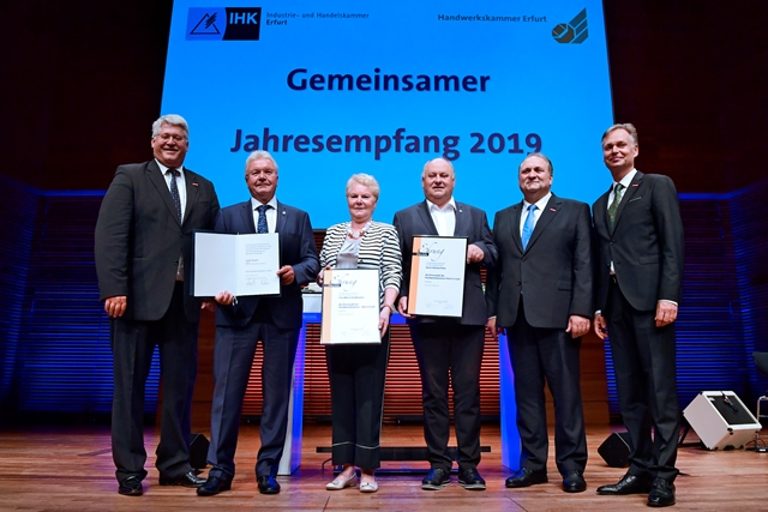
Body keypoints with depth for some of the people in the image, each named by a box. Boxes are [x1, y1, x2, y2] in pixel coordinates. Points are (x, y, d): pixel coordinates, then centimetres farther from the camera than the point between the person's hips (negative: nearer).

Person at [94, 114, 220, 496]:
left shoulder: (204, 189, 15)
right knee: (130, 385, 5)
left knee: (180, 385, 9)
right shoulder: (129, 178, 4)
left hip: (184, 300, 4)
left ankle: (175, 465, 22)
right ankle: (129, 471, 16)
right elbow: (110, 236, -6)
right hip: (138, 297, -3)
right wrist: (114, 289, -15)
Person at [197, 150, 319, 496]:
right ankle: (220, 468, 12)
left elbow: (312, 261, 4)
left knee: (277, 393, 6)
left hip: (282, 314, 1)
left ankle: (268, 469, 17)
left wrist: (296, 272, -17)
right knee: (227, 391, 0)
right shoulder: (227, 216, 12)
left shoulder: (298, 218, 13)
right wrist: (220, 290, -14)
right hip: (238, 312, 0)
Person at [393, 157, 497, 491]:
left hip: (468, 314, 1)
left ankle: (469, 464, 15)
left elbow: (493, 254, 10)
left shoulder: (475, 216, 16)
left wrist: (481, 250, -12)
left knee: (468, 390, 4)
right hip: (426, 315, -1)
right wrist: (401, 296, -10)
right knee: (433, 392, 6)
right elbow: (396, 265, 4)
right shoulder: (405, 218, 11)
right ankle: (438, 464, 16)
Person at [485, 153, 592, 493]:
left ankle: (571, 465, 12)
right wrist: (492, 310, 6)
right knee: (526, 392, 7)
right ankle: (533, 463, 16)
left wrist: (581, 310, -11)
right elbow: (496, 267, 13)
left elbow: (584, 264, -2)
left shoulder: (575, 211, 7)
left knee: (566, 392, 1)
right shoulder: (503, 218, 18)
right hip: (517, 317, 4)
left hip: (557, 315, -3)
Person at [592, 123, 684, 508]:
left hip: (649, 298, -6)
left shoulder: (657, 186, 5)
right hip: (615, 303, 6)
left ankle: (663, 475, 3)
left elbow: (673, 244, -5)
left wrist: (669, 296, -15)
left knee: (660, 387, -4)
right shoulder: (600, 204, 21)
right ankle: (640, 468, 14)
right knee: (629, 391, 7)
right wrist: (598, 307, 11)